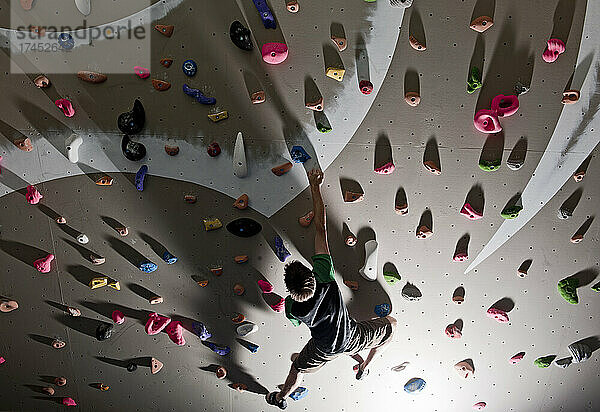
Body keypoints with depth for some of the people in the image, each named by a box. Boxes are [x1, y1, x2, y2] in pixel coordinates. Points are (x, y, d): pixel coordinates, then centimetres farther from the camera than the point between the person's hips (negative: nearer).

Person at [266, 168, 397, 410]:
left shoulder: (292, 308, -34)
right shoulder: (324, 278, -40)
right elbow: (320, 227, -38)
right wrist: (315, 186, -34)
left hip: (325, 349, 1)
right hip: (353, 338, 0)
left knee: (299, 367, 31)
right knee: (390, 325, 27)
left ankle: (280, 398, 57)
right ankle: (364, 368, 41)